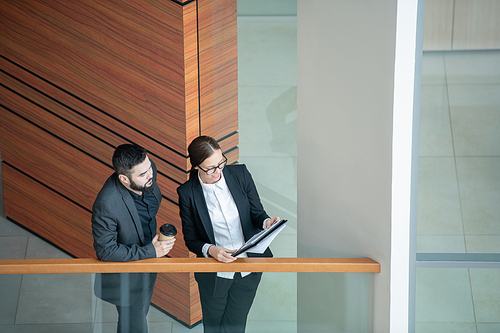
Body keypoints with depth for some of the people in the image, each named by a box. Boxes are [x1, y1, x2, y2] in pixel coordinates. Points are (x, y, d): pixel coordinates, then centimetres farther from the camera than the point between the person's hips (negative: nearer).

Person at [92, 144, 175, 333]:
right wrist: (151, 251, -28)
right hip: (126, 279, -7)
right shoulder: (106, 204, -40)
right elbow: (105, 251, -29)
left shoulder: (148, 170, -19)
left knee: (141, 315, 31)